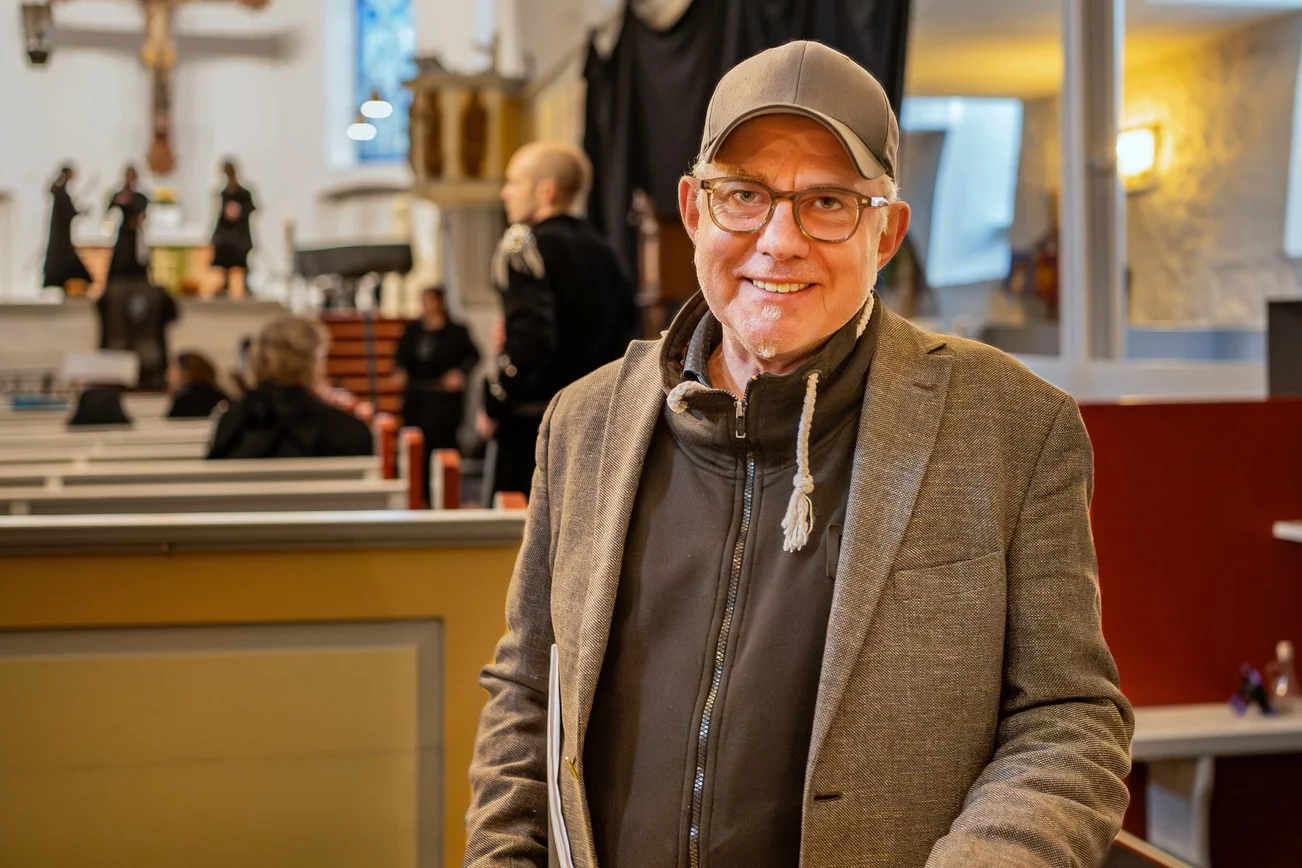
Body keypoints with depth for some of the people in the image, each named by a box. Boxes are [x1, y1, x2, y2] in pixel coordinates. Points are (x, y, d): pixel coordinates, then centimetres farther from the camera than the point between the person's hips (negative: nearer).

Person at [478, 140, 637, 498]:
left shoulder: (525, 244, -10)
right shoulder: (600, 251, 12)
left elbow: (531, 337, -21)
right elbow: (624, 328, 17)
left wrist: (494, 406, -11)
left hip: (531, 426, -7)